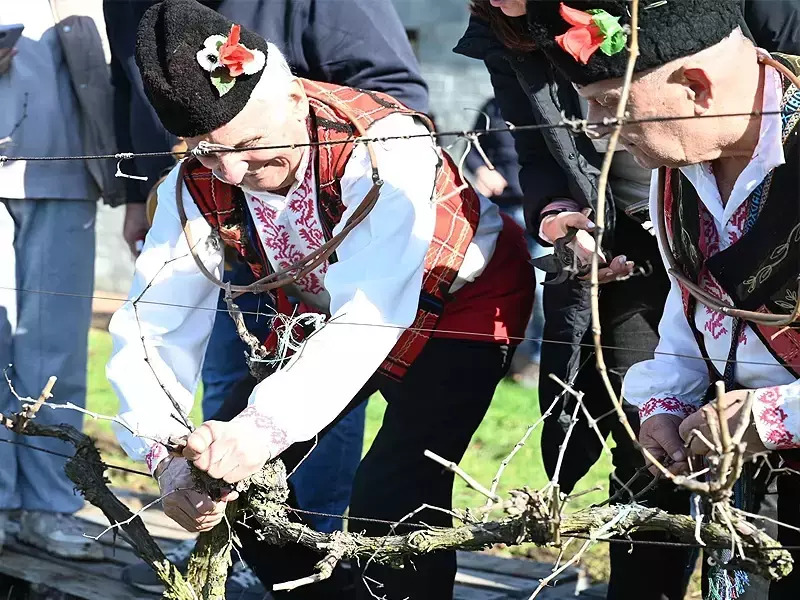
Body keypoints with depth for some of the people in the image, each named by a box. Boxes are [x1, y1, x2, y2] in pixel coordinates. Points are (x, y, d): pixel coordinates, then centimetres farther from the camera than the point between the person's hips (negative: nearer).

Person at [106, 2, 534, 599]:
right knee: (229, 473, -2)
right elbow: (153, 325, -21)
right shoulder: (199, 185, -19)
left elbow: (372, 311, -46)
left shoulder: (383, 146, -37)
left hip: (460, 299, -6)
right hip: (329, 310, 6)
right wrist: (164, 453, -39)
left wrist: (262, 428, -58)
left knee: (393, 495, -26)